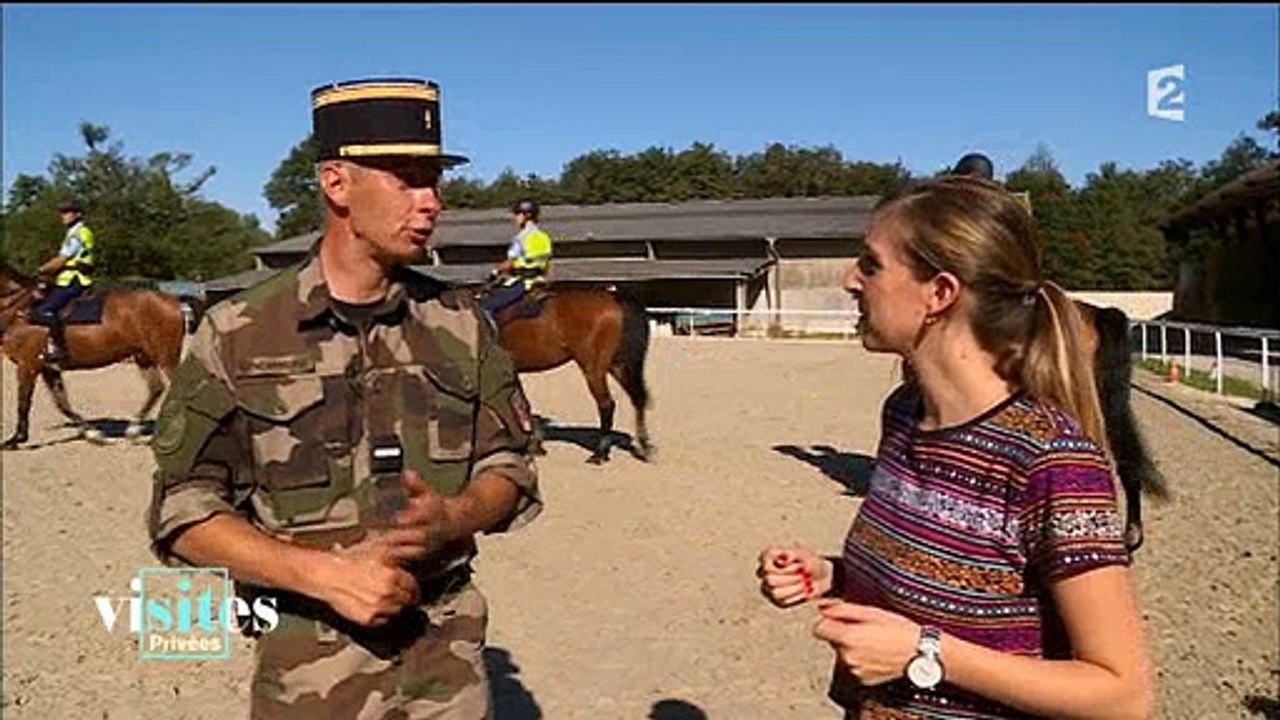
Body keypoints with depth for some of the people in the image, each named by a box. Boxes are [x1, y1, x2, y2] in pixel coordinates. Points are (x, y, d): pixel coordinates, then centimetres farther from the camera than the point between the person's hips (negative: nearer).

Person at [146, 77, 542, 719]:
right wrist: (324, 572, -19)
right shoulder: (237, 334, -7)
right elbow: (184, 511, -6)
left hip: (448, 646, 2)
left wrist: (455, 519, -17)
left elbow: (510, 465, 4)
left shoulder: (461, 323, 0)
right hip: (308, 663, -2)